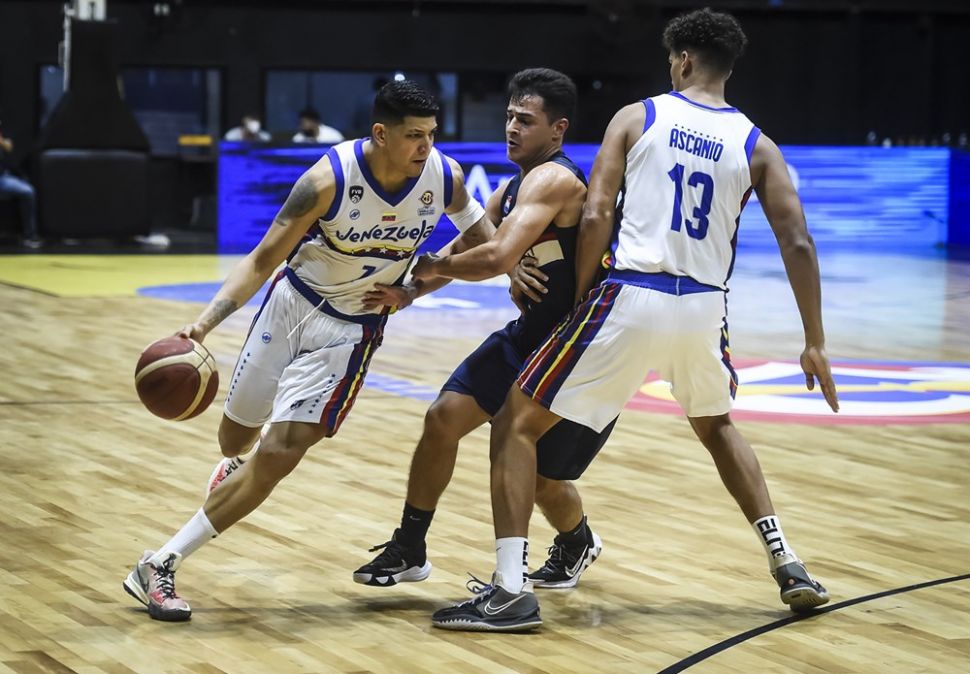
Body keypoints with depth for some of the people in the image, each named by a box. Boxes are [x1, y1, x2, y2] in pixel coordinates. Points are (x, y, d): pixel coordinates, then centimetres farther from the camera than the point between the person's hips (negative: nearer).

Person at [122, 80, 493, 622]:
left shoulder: (445, 178, -17)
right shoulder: (331, 179, -25)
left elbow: (482, 239, 5)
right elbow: (263, 260, -20)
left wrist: (411, 290, -6)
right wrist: (205, 322, -32)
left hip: (352, 328, 0)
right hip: (293, 301, 0)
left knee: (279, 454, -13)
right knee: (237, 434, 17)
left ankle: (162, 565, -8)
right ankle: (236, 467, 57)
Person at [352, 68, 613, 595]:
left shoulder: (554, 180, -24)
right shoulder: (513, 188, 8)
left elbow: (498, 258, -35)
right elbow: (464, 247, 13)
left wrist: (428, 267, -20)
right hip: (530, 333, 9)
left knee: (539, 474, 0)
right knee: (443, 418, -1)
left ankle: (577, 545, 35)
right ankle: (408, 551, 12)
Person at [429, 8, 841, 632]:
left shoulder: (638, 118, 4)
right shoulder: (756, 145, 9)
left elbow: (596, 218, -5)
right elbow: (798, 243, 3)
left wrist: (579, 300, 6)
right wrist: (815, 345, 9)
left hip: (629, 299, -4)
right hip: (705, 308, 4)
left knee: (516, 423, 8)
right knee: (717, 427, 34)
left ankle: (511, 590, -5)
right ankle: (788, 566, 26)